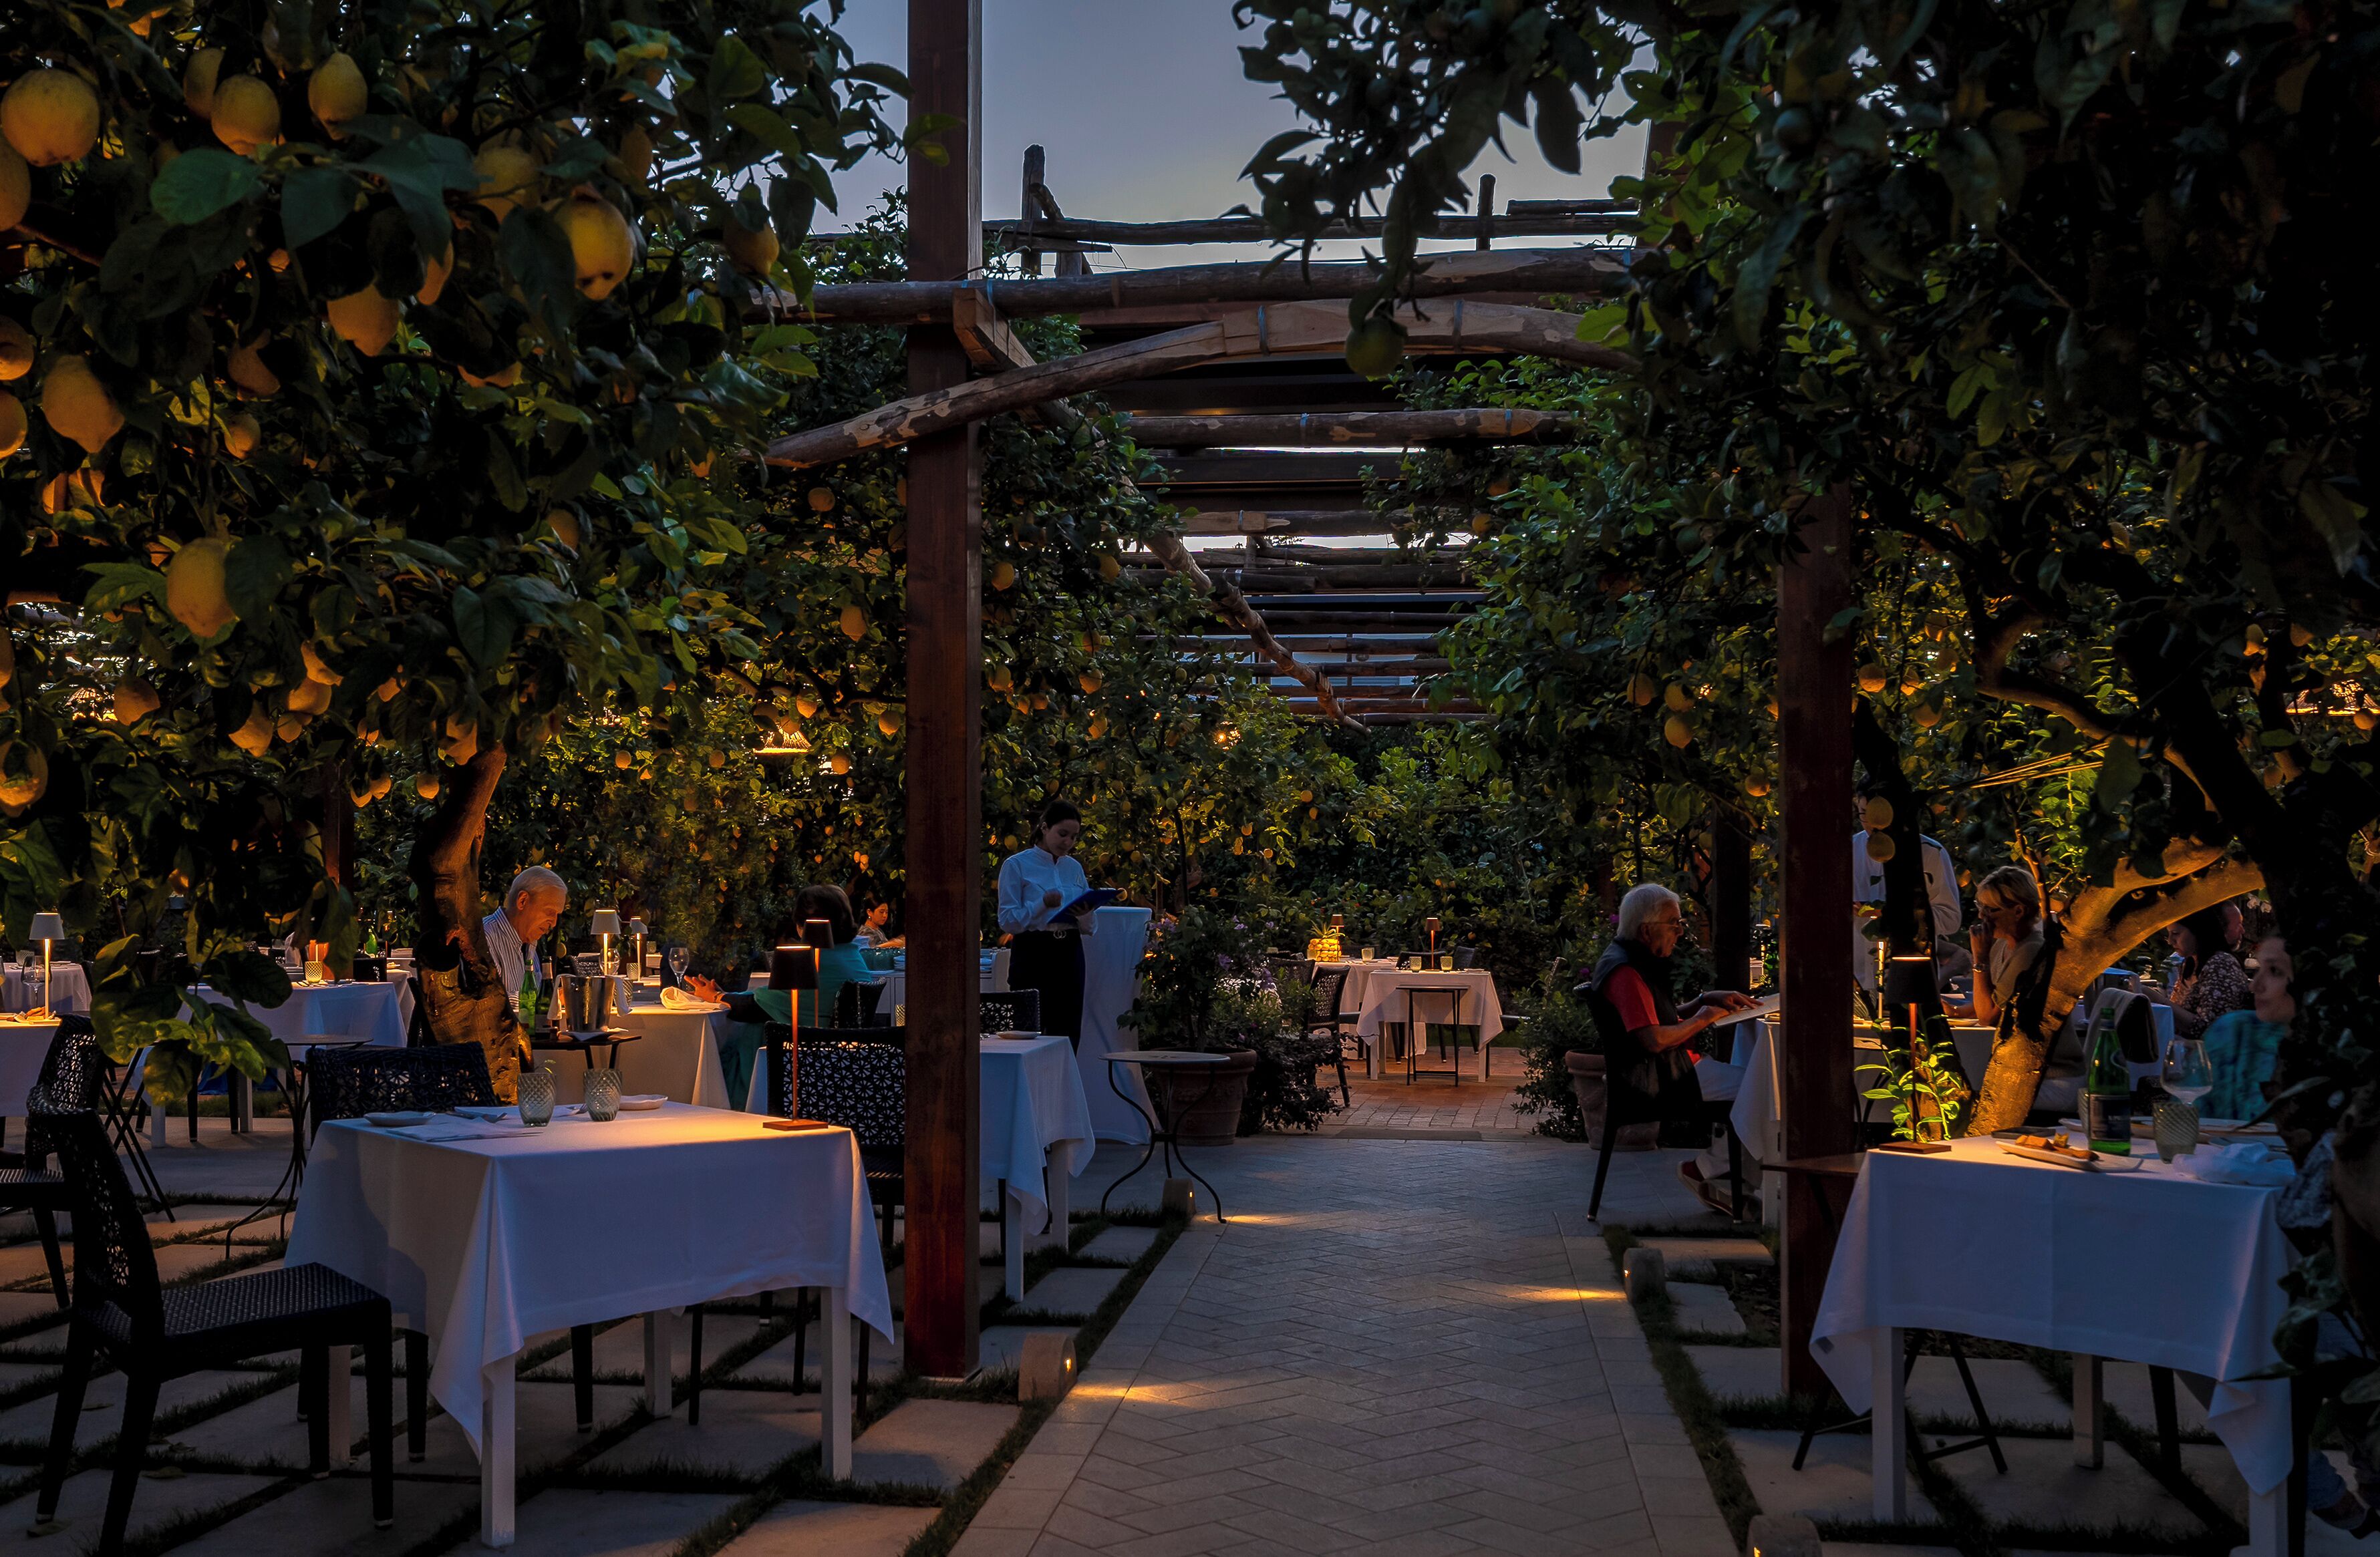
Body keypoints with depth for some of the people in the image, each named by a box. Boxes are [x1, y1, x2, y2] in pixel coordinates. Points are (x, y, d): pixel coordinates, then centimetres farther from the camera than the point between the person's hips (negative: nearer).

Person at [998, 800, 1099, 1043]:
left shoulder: (1075, 868, 13)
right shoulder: (1016, 865, -2)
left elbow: (1089, 926, 14)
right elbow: (1008, 920, -10)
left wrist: (1084, 917, -9)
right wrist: (1043, 904, -22)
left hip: (1069, 955, 5)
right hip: (1033, 956, -5)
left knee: (1069, 1036, 3)